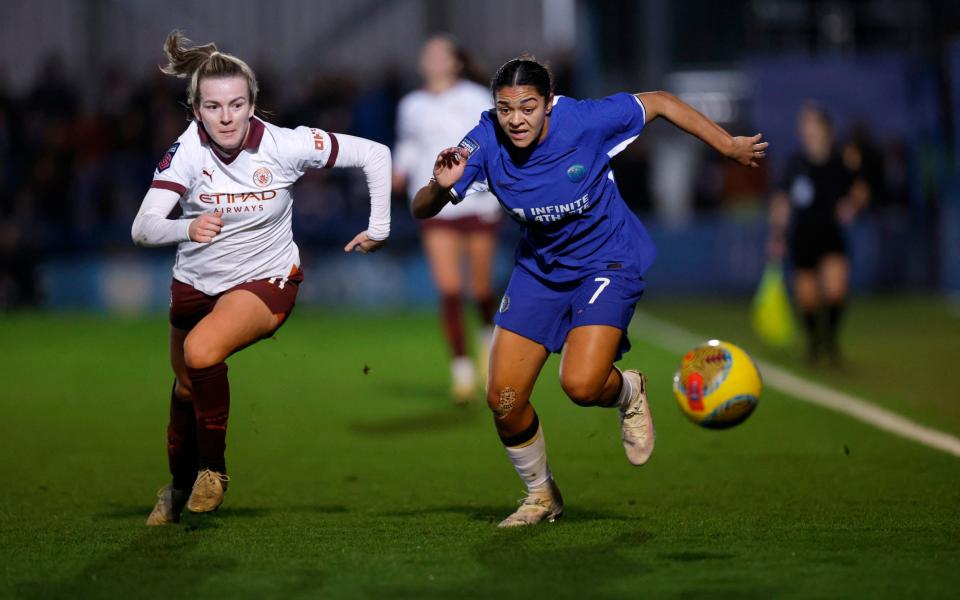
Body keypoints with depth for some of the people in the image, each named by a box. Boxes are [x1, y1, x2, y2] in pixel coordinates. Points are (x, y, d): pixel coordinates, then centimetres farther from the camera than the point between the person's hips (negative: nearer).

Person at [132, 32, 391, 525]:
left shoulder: (284, 145, -22)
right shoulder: (188, 149, -21)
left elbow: (374, 155, -12)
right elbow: (143, 228, -31)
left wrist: (379, 228, -8)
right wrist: (187, 228, -51)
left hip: (265, 280, -3)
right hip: (195, 281, 3)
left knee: (202, 351, -31)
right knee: (186, 387, 20)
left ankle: (213, 467, -9)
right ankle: (180, 485, 49)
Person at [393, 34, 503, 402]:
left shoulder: (476, 99, -2)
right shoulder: (412, 106, 10)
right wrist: (401, 169, 9)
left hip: (478, 205, -2)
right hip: (436, 210, 2)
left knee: (480, 289, 6)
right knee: (448, 289, -11)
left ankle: (489, 331, 40)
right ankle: (461, 367, -6)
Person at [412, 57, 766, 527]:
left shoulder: (584, 121, -25)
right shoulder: (485, 143, -19)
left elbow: (659, 103, -10)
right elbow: (422, 211, -18)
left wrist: (730, 146, -6)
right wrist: (440, 186, -41)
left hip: (608, 260, -4)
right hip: (539, 268, 4)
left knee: (581, 385, -24)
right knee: (502, 399, -4)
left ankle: (628, 392, 14)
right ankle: (542, 497, 23)